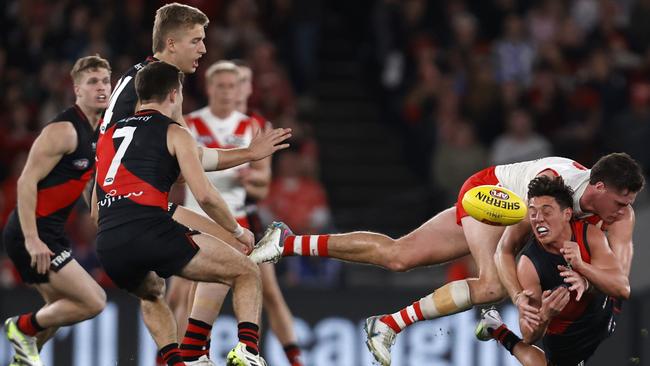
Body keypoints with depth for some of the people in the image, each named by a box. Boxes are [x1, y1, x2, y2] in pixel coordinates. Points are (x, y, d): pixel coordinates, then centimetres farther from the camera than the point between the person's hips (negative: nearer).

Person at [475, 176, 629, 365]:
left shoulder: (590, 235, -23)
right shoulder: (529, 264, -31)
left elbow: (623, 289, -30)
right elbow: (529, 337, -30)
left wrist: (581, 266, -45)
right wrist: (545, 316, -53)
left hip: (604, 322, 3)